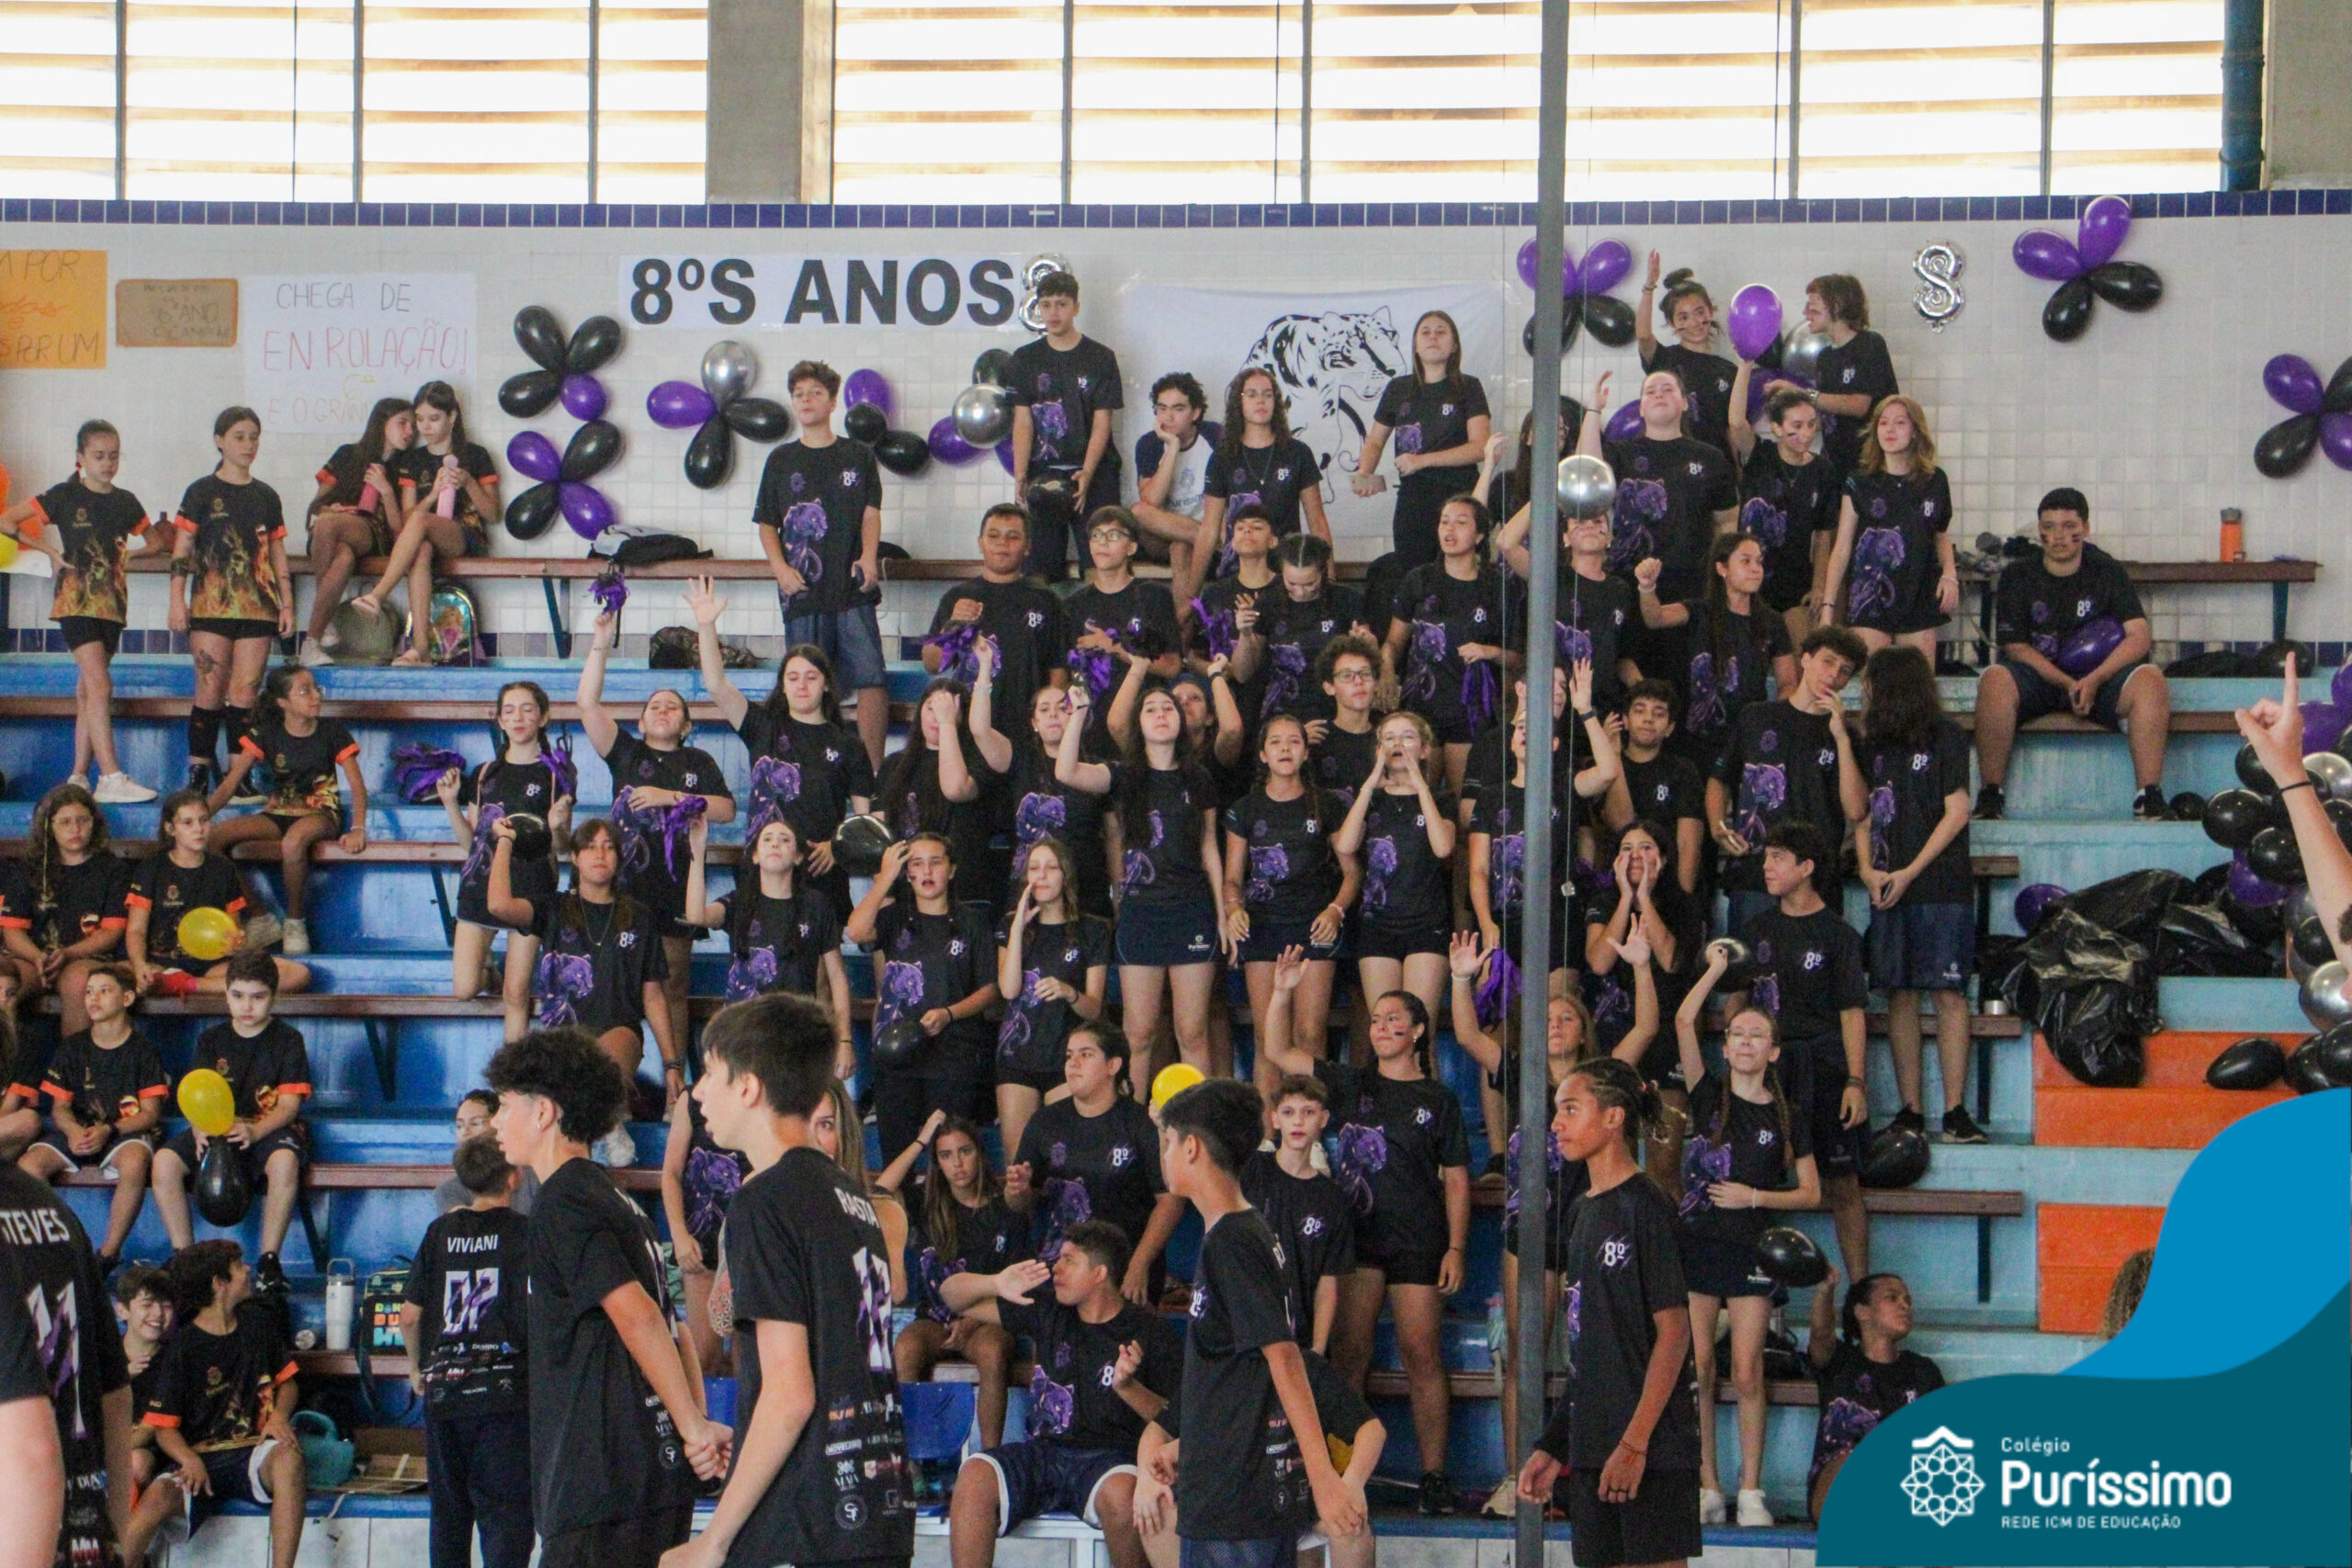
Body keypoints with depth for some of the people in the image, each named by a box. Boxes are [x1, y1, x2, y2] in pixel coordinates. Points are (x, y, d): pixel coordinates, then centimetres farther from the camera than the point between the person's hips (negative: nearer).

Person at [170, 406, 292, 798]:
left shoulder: (266, 496, 14)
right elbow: (181, 552, 1)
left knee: (245, 693, -1)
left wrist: (287, 604, 11)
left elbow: (278, 556, 17)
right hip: (211, 603, -3)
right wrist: (177, 601, -7)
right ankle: (198, 776, -3)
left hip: (256, 605, 3)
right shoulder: (202, 492, 3)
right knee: (210, 690, -7)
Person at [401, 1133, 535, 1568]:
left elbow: (409, 1315, 7)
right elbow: (536, 1312, -13)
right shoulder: (522, 1231, -3)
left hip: (443, 1390, 4)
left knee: (448, 1513, 14)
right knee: (506, 1512, -5)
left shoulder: (441, 1231, 7)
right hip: (503, 1392, -4)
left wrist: (417, 1368, 23)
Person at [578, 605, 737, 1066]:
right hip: (625, 878, 0)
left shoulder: (698, 762, 14)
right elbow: (588, 704, 3)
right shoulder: (626, 753, 13)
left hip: (675, 880, 0)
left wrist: (672, 797, -6)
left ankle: (675, 1077, 5)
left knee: (673, 984, 3)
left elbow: (726, 809, 2)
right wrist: (600, 645, -4)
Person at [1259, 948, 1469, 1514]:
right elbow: (1278, 1051, 10)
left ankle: (1434, 1475, -3)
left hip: (1416, 1242, -2)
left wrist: (1456, 1248, -3)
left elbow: (1456, 1179, 5)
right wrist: (1282, 993, -3)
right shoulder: (1351, 1085, 12)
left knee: (1420, 1354, -6)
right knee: (1348, 1352, -2)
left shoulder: (1439, 1101, 6)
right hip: (1356, 1234, 2)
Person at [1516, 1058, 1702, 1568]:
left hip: (1652, 1447, -8)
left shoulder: (1646, 1207, -8)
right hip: (1591, 1446, 8)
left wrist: (1635, 1442, -18)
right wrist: (1552, 1445, 15)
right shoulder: (1585, 1211, 16)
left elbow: (1673, 1332, -13)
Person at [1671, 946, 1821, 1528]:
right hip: (1697, 1242, 1)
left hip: (1750, 1250, -1)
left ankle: (1751, 1493, -1)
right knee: (1697, 1369, -1)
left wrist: (1753, 1197, -7)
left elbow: (1811, 1192, 6)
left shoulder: (1786, 1119, 6)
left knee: (1747, 1373, -5)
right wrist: (1717, 967, -1)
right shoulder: (1709, 1095, 5)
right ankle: (1708, 1489, 5)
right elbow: (1683, 1022, -6)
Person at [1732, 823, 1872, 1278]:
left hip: (1824, 1067, -4)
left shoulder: (1836, 934, 1)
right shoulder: (1757, 929, 15)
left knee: (1842, 1185, -3)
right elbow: (1739, 998, 20)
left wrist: (1855, 1081, -9)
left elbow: (1852, 1012, -3)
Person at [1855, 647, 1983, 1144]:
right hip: (1887, 890, 5)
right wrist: (1866, 868, -3)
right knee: (1900, 995, 2)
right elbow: (1864, 813, 16)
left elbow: (1957, 812, -4)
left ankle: (1954, 1112, -10)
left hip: (1942, 885, -5)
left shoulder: (1945, 738, 1)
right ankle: (1910, 1111, 4)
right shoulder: (1872, 747, 17)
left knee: (1949, 993, -8)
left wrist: (1909, 872, -8)